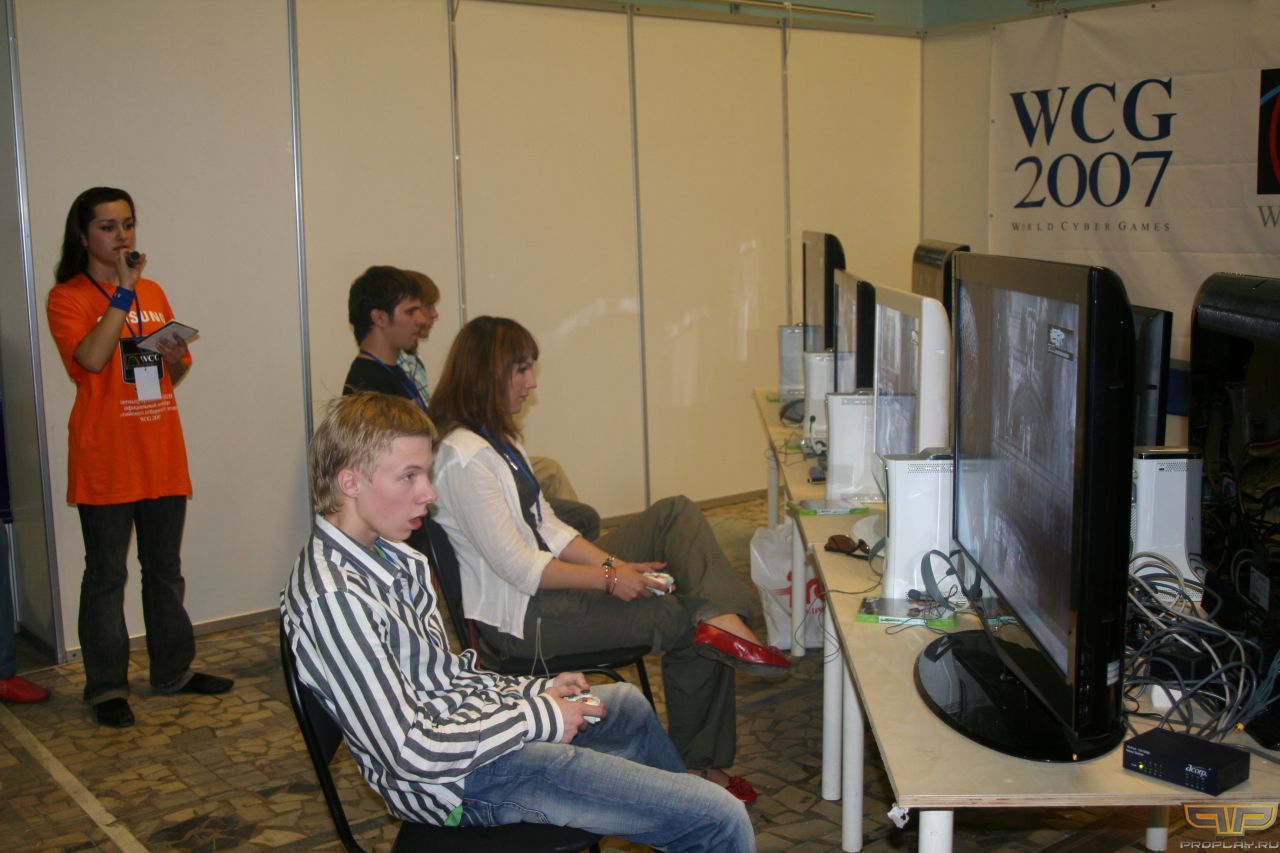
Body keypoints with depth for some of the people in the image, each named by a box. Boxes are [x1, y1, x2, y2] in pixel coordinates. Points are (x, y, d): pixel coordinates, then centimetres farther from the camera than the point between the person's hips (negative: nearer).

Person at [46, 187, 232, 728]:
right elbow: (91, 358, -23)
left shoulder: (153, 293, 14)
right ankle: (107, 688, 11)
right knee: (106, 575, 2)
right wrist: (123, 290, -19)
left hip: (162, 456, 6)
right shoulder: (67, 298, -4)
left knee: (165, 569, 13)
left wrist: (176, 355, -2)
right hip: (105, 460, -5)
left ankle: (173, 670, 24)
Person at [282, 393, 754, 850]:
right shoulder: (334, 598, -26)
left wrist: (533, 690, 3)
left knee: (627, 702, 37)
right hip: (464, 780, -11)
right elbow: (412, 753, -28)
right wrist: (536, 717, -18)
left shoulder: (387, 557, 4)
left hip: (468, 718, 11)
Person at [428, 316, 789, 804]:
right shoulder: (464, 457, -21)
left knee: (676, 513, -1)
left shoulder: (498, 438, 13)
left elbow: (547, 528, 11)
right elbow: (516, 566, -23)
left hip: (546, 581, 10)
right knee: (687, 620, -12)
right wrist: (609, 578, -18)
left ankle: (724, 623, -20)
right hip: (520, 616, -10)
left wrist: (613, 562, -4)